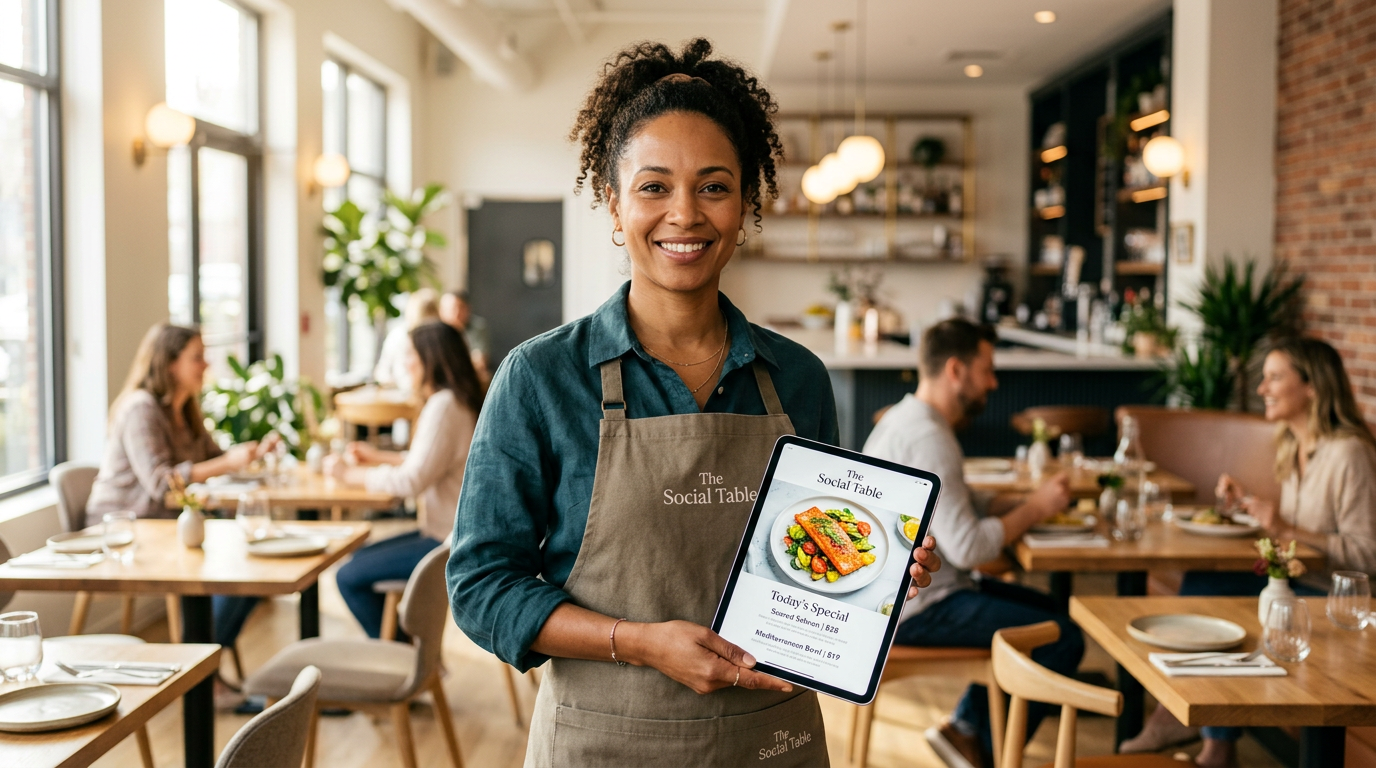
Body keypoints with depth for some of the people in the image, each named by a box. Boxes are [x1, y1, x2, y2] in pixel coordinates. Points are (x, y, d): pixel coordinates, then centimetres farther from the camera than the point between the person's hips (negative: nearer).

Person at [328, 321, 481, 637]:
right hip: (447, 531, 11)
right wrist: (380, 457, 18)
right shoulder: (454, 401, 12)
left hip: (450, 542, -11)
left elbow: (413, 481, -24)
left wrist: (349, 474, -14)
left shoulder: (444, 406, -20)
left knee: (350, 577, -6)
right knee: (361, 559, 21)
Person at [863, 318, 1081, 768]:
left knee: (1044, 608, 23)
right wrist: (1034, 509, -12)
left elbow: (956, 512, 15)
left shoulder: (905, 419, 10)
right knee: (1064, 638, -9)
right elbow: (968, 548, -26)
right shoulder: (929, 439, -23)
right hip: (917, 609, -11)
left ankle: (966, 728, 21)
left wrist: (1026, 504, 2)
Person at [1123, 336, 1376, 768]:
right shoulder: (1294, 447, 11)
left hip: (1334, 597, -8)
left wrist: (1290, 532, -24)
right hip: (1293, 580, 8)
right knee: (1199, 581, -13)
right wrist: (1247, 503, 5)